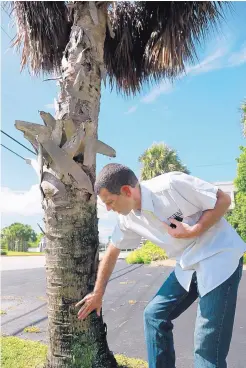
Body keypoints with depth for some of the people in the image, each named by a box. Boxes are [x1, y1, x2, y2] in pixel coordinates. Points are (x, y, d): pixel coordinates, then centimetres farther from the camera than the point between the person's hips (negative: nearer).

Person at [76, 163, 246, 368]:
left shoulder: (171, 185, -24)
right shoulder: (128, 219, -2)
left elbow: (223, 200, -15)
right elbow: (112, 253, 11)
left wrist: (194, 231, -24)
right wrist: (98, 294, 16)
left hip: (219, 257, -7)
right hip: (188, 265, 7)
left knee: (208, 344, -6)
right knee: (155, 315, 8)